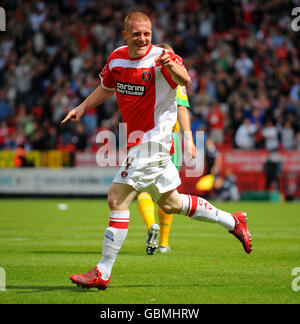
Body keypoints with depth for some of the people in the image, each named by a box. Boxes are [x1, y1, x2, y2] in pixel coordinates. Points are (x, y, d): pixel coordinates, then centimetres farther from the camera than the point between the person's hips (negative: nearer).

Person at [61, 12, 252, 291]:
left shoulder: (160, 58, -18)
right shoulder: (117, 58, 4)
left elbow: (185, 81, -38)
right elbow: (107, 87, 24)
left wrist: (172, 66, -58)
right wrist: (82, 107, 14)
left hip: (153, 140, -8)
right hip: (137, 140, 8)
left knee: (117, 199, -14)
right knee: (170, 203, 18)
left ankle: (102, 273, -9)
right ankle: (232, 221, 34)